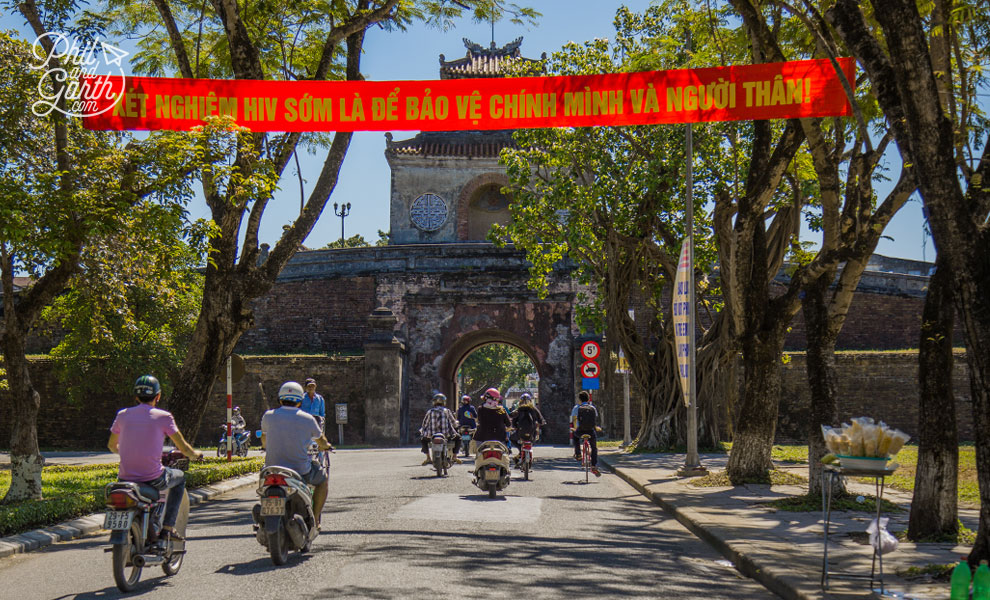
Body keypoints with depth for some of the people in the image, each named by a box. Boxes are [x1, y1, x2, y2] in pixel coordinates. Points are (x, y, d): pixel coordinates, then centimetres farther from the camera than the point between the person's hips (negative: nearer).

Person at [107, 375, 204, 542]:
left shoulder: (123, 415, 5)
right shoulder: (163, 417, -5)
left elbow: (111, 445, 20)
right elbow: (184, 448, -1)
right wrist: (196, 455, 22)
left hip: (125, 479, 3)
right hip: (152, 480, -3)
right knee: (180, 477, 28)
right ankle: (168, 527, 19)